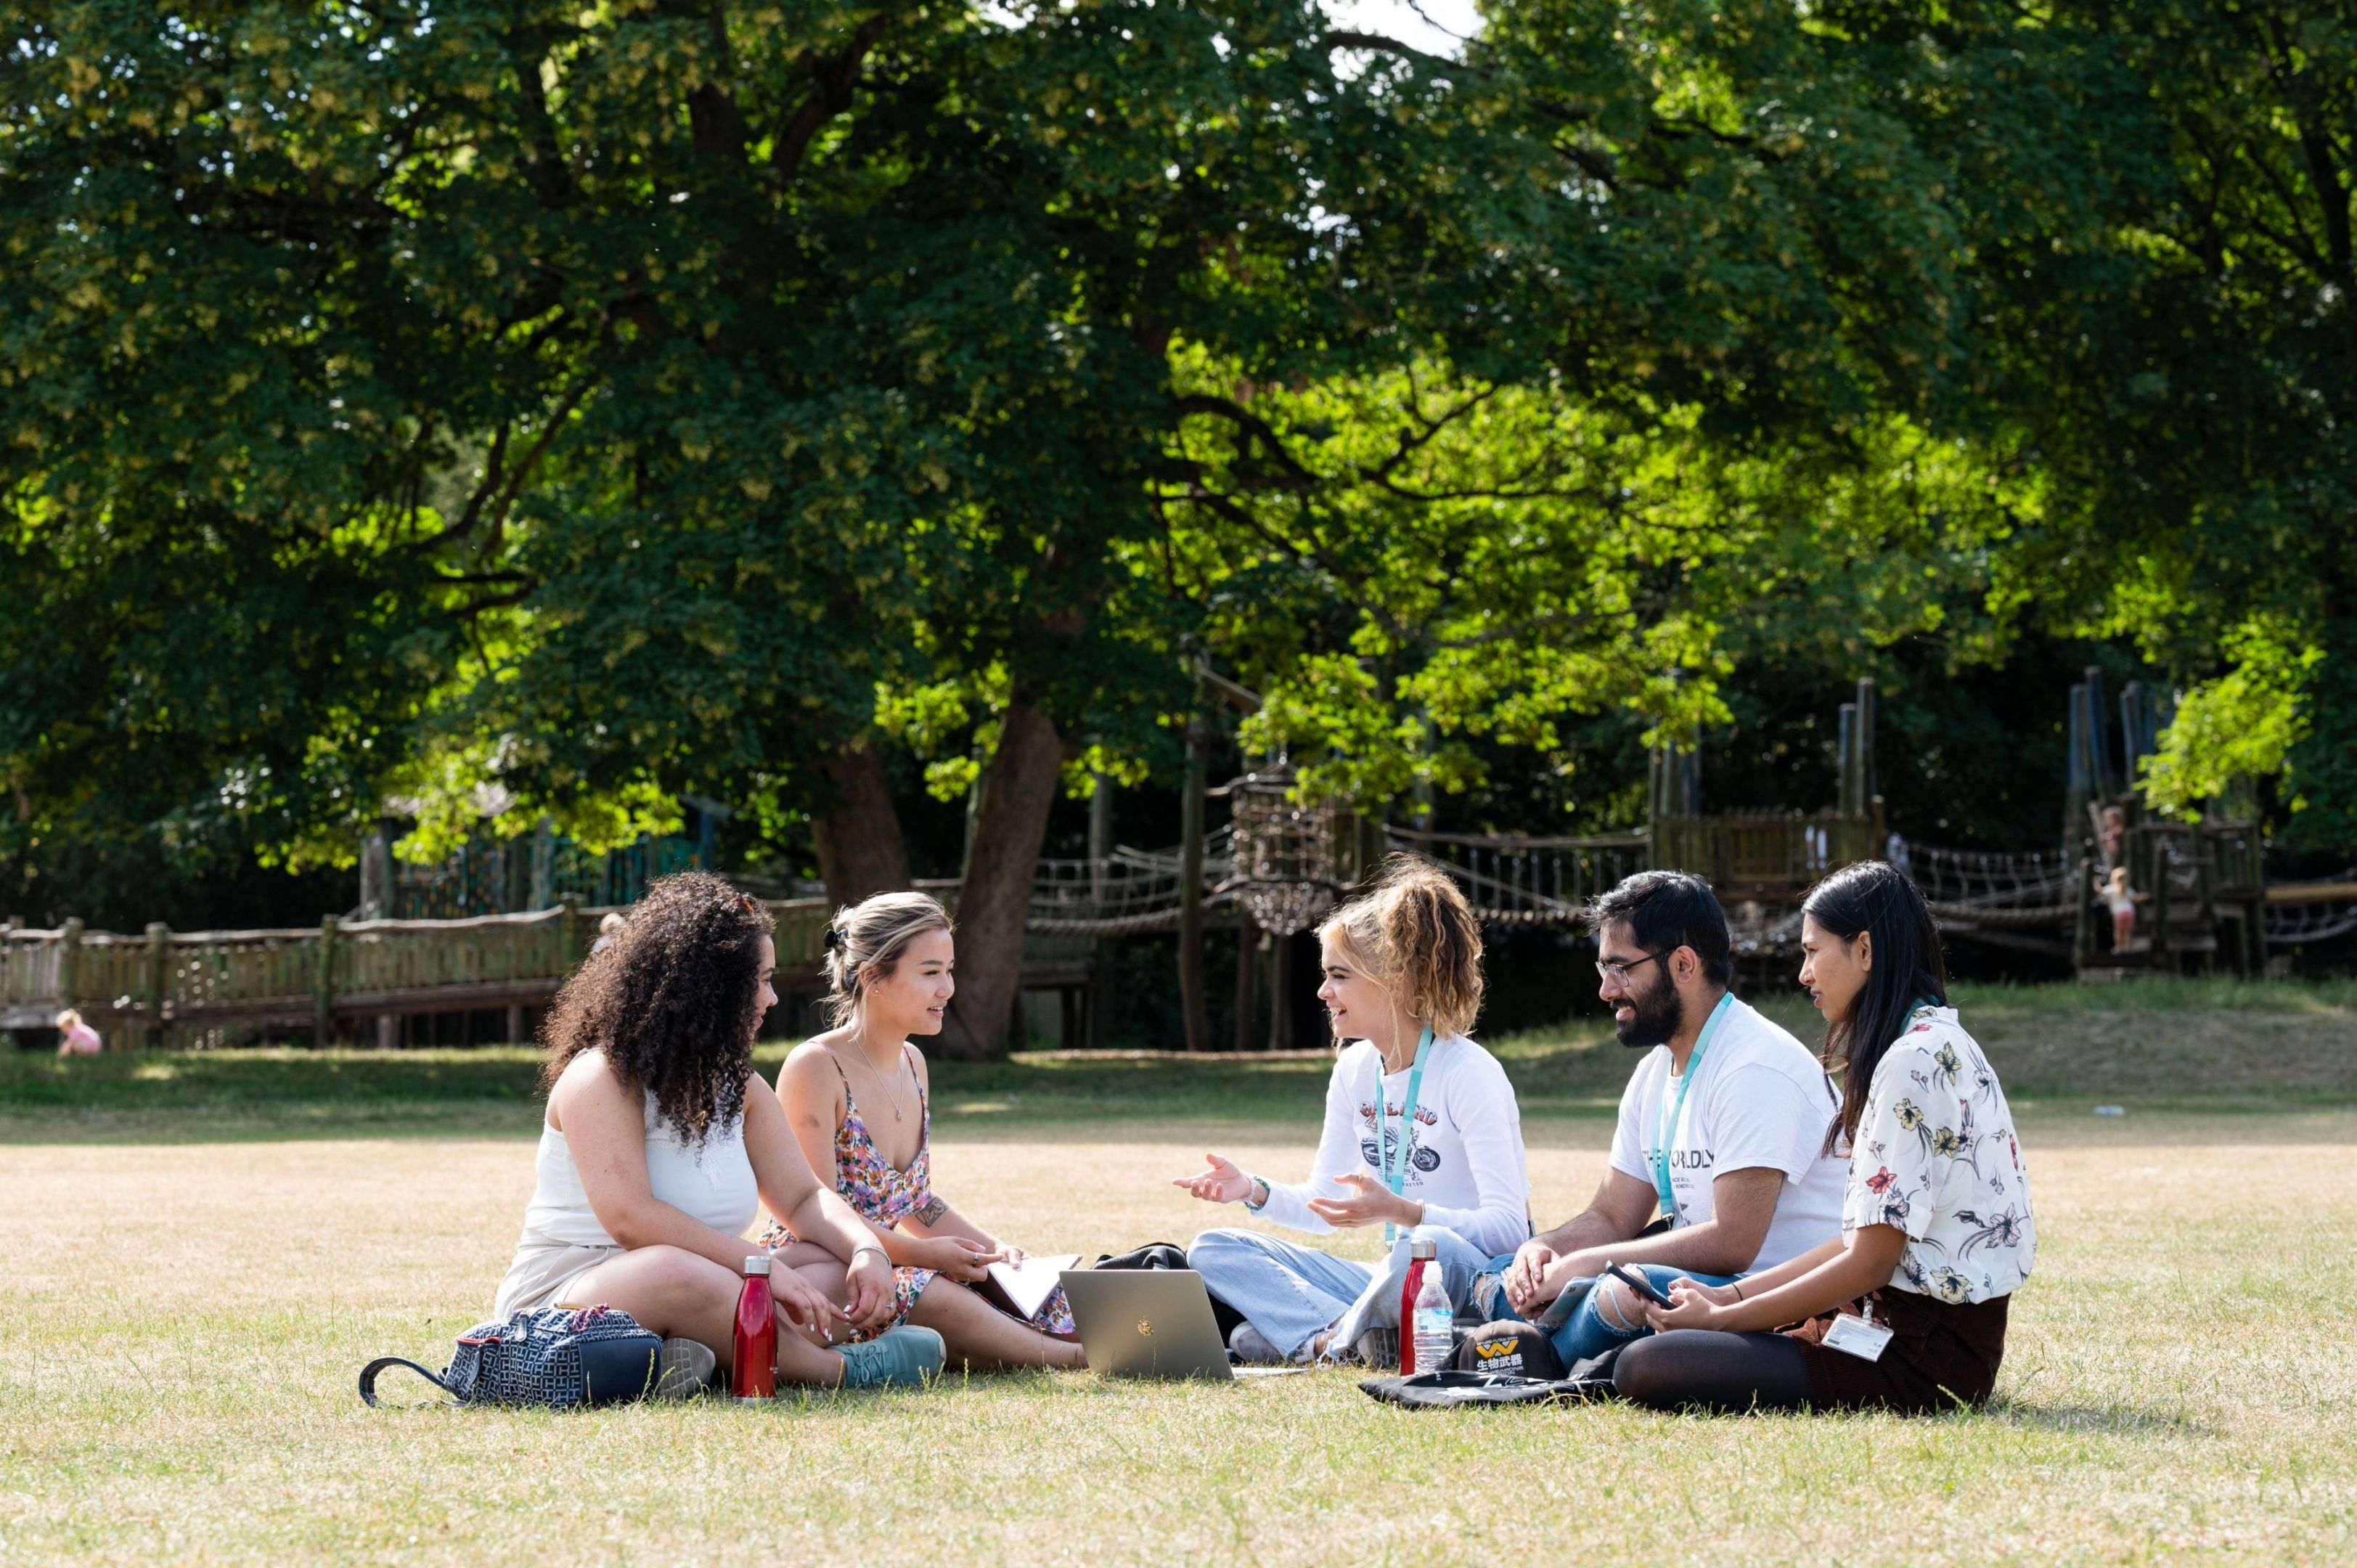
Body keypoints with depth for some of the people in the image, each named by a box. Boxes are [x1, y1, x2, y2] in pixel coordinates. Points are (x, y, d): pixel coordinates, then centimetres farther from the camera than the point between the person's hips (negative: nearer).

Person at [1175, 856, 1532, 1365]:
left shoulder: (1470, 1074, -13)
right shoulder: (1355, 1072, 9)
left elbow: (1509, 1226, -20)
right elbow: (1325, 1205, 17)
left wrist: (1401, 1211, -34)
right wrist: (1256, 1191, -3)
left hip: (1476, 1283, -8)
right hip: (1395, 1282, 8)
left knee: (1433, 1247, -42)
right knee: (1213, 1251, -2)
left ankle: (1329, 1341, -16)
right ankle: (1350, 1337, -24)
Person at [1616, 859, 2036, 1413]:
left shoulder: (1914, 1061, -17)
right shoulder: (1938, 1044, 16)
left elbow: (1869, 1263, -18)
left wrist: (1722, 1319, -10)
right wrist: (1729, 1297, 9)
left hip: (1922, 1356, -10)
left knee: (1643, 1371, -20)